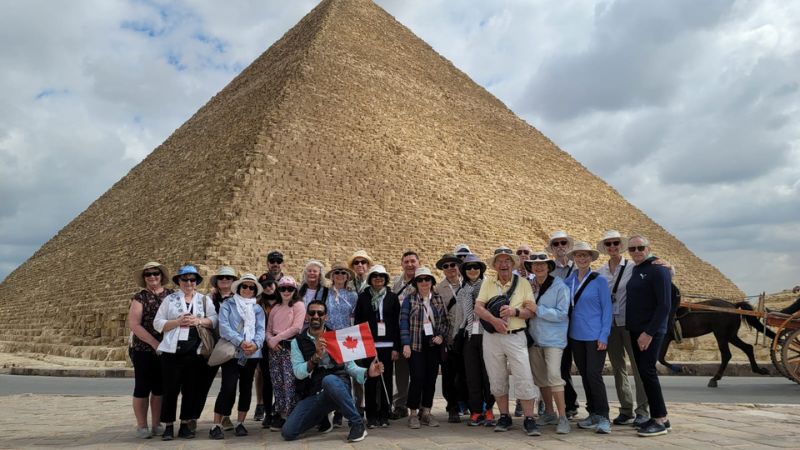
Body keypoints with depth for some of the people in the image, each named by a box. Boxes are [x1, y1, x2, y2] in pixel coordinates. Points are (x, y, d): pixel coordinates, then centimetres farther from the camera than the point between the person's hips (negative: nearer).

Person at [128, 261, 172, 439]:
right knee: (142, 387, 3)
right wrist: (154, 343, -16)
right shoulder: (140, 297, -1)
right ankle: (142, 425, 14)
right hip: (144, 350, -3)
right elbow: (133, 324, -10)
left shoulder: (171, 295, 6)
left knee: (160, 388, 9)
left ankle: (156, 424, 19)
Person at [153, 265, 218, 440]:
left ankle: (185, 425, 19)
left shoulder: (204, 299, 10)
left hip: (195, 352, 2)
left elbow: (214, 320, 2)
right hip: (172, 352, -2)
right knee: (171, 389, 2)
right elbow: (157, 324, 0)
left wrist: (198, 321, -14)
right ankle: (168, 426, 14)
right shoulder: (169, 299, 5)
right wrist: (177, 322, -13)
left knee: (191, 390, 8)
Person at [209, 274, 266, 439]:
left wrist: (255, 344, -20)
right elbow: (224, 327, -9)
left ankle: (240, 423, 21)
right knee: (228, 387, -12)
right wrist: (241, 342, -22)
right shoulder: (228, 305, 4)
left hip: (252, 354, 4)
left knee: (246, 388, 9)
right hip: (232, 352, -4)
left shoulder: (258, 309, 13)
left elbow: (260, 330, 2)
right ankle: (216, 426, -4)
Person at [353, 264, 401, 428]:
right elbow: (357, 321, 4)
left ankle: (384, 415, 15)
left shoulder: (392, 297, 6)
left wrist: (396, 347, -2)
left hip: (387, 345, 1)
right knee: (370, 381, 1)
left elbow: (396, 323, 3)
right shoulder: (363, 297, 6)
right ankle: (371, 416, 11)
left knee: (386, 380, 4)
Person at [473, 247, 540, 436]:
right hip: (492, 337, 2)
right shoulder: (488, 283, 7)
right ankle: (504, 417, 24)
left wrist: (514, 311, -17)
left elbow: (532, 310, 0)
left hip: (515, 337, -1)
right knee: (497, 380, 9)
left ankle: (529, 420, 6)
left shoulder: (523, 283, 4)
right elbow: (478, 308, -4)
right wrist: (494, 320, -20)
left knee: (524, 379, -6)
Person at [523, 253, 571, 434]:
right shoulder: (530, 286, 5)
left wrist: (538, 309, -18)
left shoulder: (560, 286, -9)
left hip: (553, 338, -5)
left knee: (554, 375, -16)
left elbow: (561, 314, -15)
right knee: (540, 377, 12)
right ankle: (549, 413, 25)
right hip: (534, 337, 6)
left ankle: (562, 417, -7)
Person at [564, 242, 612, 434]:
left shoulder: (599, 280, -6)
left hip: (595, 336, -5)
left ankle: (603, 417, 2)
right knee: (584, 375, 10)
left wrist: (603, 336, -13)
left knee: (594, 375, -9)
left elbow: (607, 309, -7)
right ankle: (593, 414, 21)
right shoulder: (570, 280, 6)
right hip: (576, 336, 5)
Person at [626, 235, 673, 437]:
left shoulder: (658, 269, -10)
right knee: (643, 372, 8)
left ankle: (660, 420, 0)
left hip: (650, 332, -8)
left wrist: (649, 332, -19)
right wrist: (633, 329, 12)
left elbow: (664, 305, -16)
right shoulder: (634, 270, 13)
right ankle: (659, 417, 17)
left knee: (647, 371, -10)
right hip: (635, 331, 8)